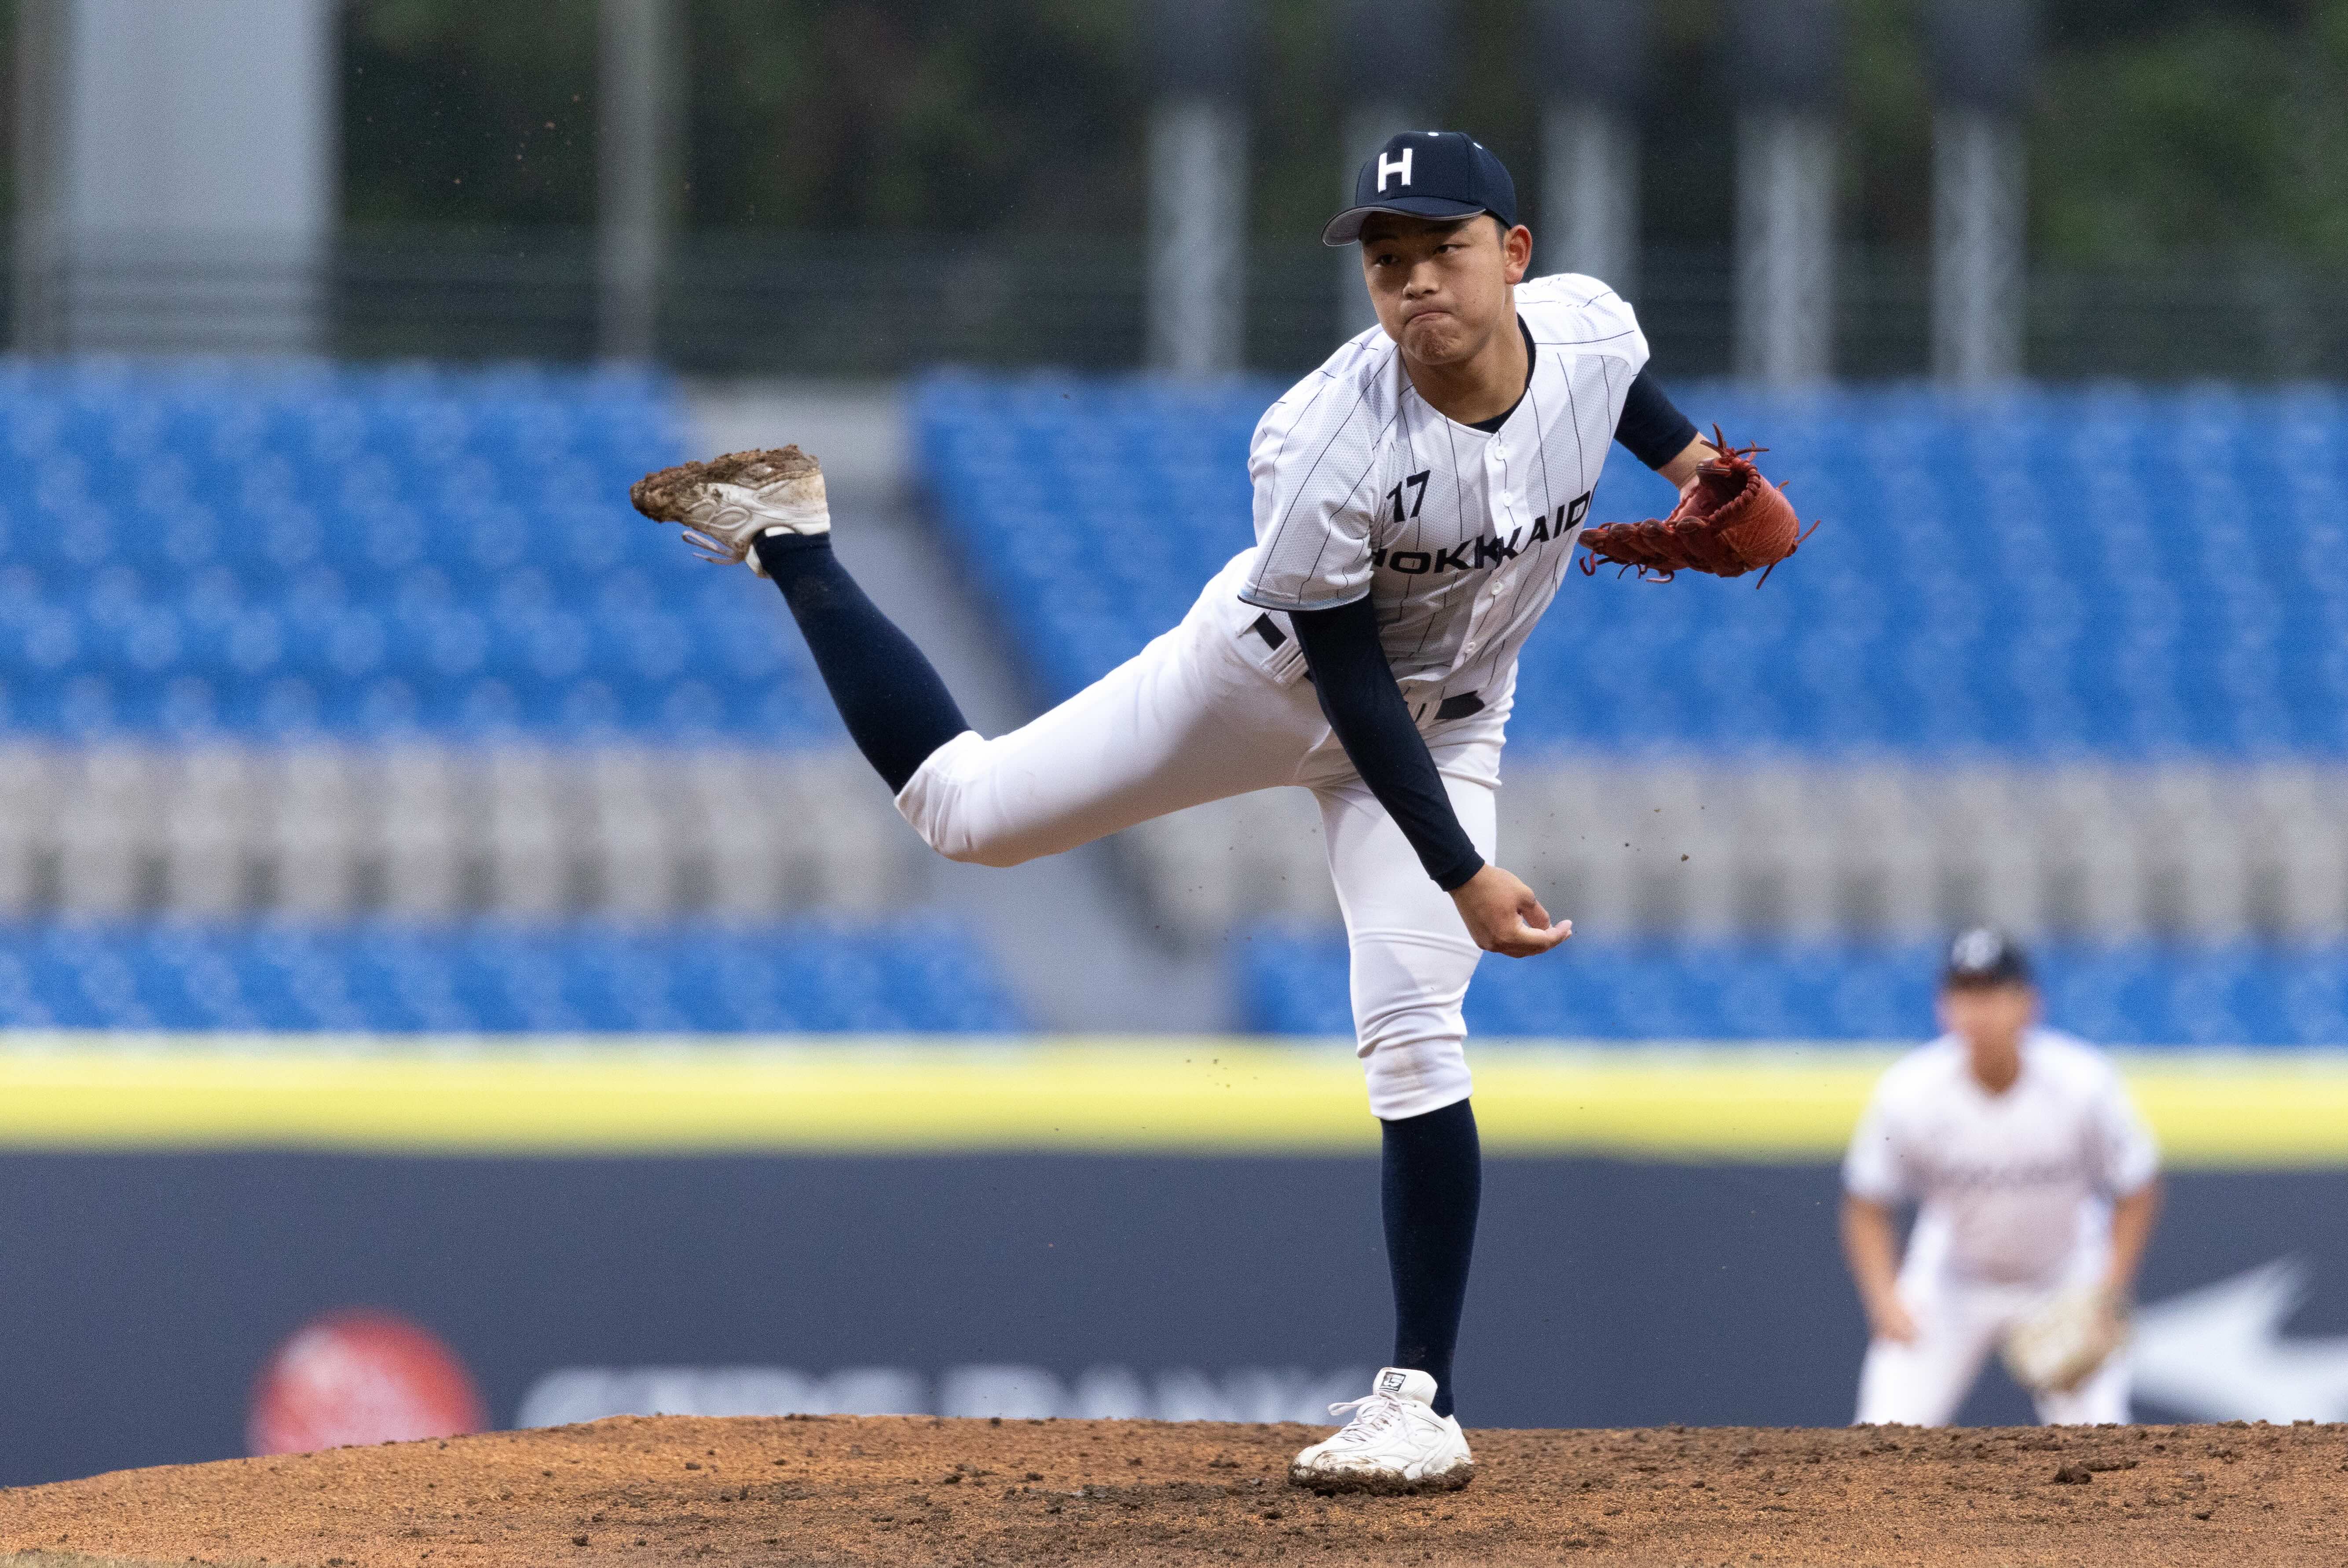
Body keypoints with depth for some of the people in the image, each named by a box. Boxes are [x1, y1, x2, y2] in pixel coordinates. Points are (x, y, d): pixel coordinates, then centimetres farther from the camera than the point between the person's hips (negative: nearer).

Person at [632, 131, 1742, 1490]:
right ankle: (786, 537, 25)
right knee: (965, 806, 4)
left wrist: (1690, 462, -6)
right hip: (1270, 671, -2)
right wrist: (1462, 877, -30)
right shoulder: (1325, 442, -36)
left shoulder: (1588, 328, -22)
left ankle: (1423, 1405, -9)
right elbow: (1348, 680, -28)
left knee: (1415, 1036, -13)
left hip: (1440, 723, 2)